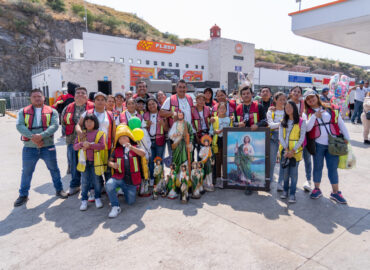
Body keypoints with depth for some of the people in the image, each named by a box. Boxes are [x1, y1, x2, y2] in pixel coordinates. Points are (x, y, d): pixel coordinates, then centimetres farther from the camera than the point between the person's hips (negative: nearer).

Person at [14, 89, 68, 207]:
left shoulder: (52, 111, 3)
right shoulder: (23, 112, 6)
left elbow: (54, 126, -11)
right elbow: (19, 126, -8)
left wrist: (41, 136, -25)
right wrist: (32, 137, -22)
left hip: (48, 146, -1)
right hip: (29, 147, 1)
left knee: (54, 169, 11)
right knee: (26, 171, 11)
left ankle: (59, 190, 28)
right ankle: (23, 195, 27)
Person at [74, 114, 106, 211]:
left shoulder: (100, 133, -3)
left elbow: (102, 145, -16)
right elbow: (75, 146, 3)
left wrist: (90, 145, -21)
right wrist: (82, 144, -16)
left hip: (95, 161, -2)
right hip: (84, 161, 3)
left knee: (96, 180, 8)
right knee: (85, 181, 8)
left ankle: (97, 198, 25)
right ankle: (84, 200, 18)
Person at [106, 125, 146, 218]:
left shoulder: (135, 147, 2)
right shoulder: (116, 150, 7)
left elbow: (143, 154, -18)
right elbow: (109, 161, 12)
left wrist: (131, 148, -34)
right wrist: (113, 164, -13)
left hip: (131, 180, 0)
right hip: (119, 177, 0)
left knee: (130, 202, 4)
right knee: (109, 185, -33)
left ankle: (124, 191, 37)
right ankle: (115, 206, -13)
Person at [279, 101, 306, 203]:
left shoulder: (301, 122, -1)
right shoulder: (283, 122, 9)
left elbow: (302, 138, -6)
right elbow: (280, 137, 2)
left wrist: (293, 151, -14)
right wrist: (286, 149, -11)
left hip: (296, 150, -3)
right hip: (284, 150, 3)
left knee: (293, 172, -1)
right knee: (285, 171, 7)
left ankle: (292, 194, 6)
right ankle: (285, 191, 22)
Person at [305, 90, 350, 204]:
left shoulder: (330, 109, 6)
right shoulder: (307, 113, 3)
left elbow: (341, 123, 8)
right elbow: (307, 128, -10)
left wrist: (346, 138, 5)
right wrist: (315, 116, -19)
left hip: (333, 143, 1)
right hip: (318, 144, -1)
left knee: (333, 167, 6)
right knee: (318, 166, 9)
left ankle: (335, 192, 17)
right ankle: (317, 189, 24)